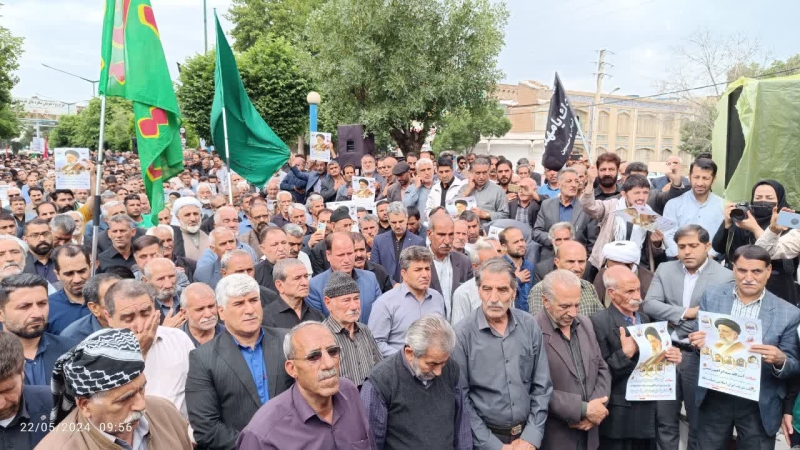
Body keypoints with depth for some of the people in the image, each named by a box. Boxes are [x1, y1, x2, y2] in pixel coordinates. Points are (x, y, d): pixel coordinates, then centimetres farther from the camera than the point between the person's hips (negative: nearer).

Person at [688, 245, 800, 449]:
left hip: (759, 405, -1)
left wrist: (780, 360, -26)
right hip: (714, 399, 2)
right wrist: (699, 342, -20)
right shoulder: (711, 297, -4)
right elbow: (698, 340, 3)